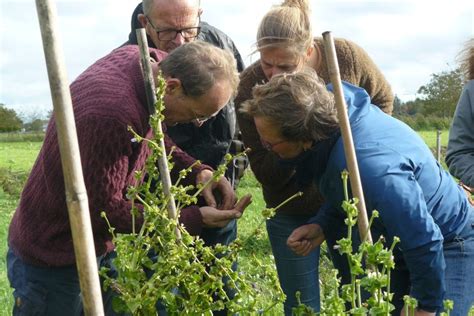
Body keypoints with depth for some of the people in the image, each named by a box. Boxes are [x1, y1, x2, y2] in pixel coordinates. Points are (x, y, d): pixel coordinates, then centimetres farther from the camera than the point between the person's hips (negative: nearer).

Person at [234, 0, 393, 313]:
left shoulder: (347, 55, -18)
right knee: (303, 306, 8)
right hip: (292, 213, -1)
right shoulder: (250, 87, -20)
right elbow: (265, 173, -16)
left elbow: (383, 99, 6)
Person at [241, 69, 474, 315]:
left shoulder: (370, 166, -42)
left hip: (446, 247, -8)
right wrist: (322, 226, -11)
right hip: (400, 242, 8)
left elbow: (425, 243, -33)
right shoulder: (333, 110, -14)